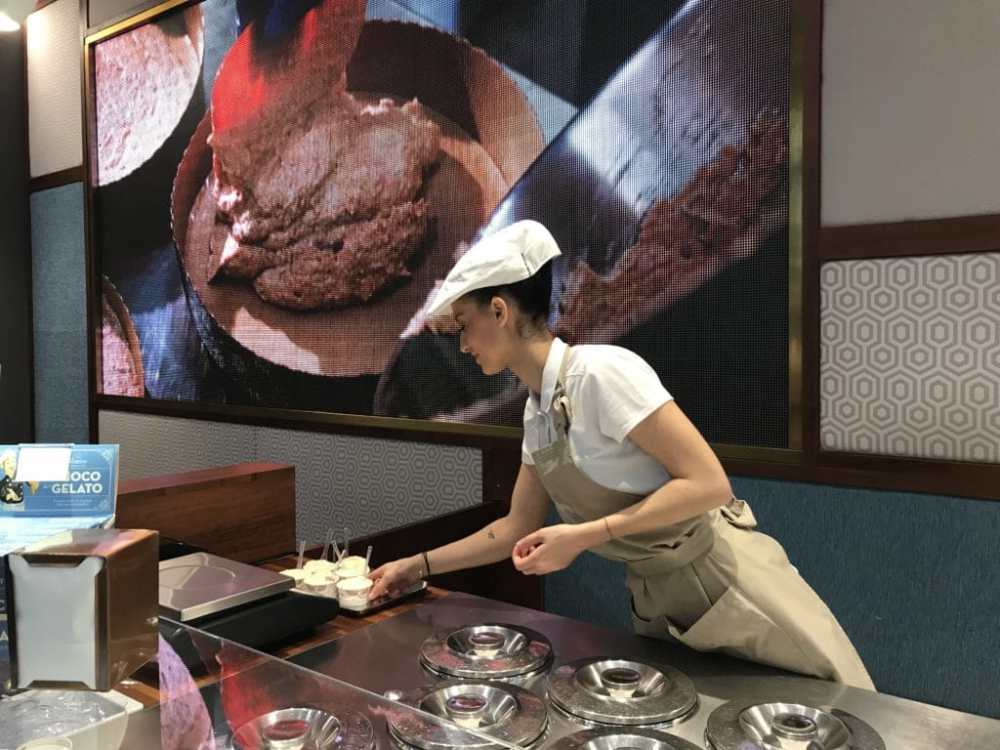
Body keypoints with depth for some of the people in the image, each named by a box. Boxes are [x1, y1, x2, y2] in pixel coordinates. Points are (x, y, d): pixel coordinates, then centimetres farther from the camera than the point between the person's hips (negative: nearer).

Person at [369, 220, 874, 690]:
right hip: (656, 600, 8)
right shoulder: (535, 411, 2)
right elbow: (518, 530, 11)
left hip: (726, 586, -7)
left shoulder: (600, 372, -24)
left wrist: (584, 536, -26)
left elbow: (708, 484, -25)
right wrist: (419, 566, 10)